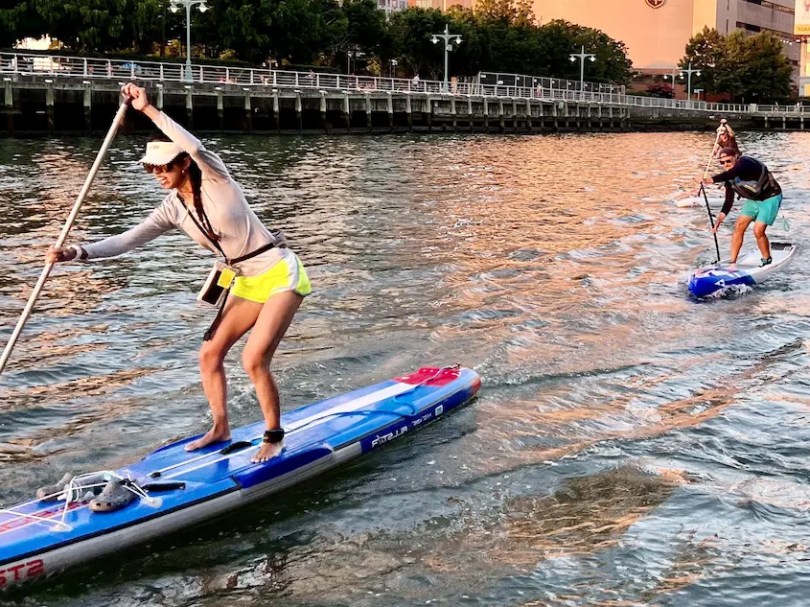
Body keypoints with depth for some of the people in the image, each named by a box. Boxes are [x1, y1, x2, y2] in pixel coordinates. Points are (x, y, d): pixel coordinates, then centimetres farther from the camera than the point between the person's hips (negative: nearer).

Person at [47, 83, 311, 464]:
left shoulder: (216, 181, -14)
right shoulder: (173, 210, 3)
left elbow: (195, 147, -36)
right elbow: (127, 240, -4)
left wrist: (149, 110, -34)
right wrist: (77, 252, -17)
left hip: (280, 274, -8)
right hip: (248, 282, 8)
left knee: (253, 360, -14)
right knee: (209, 353, 7)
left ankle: (274, 437, 5)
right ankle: (220, 429, 24)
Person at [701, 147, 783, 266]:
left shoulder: (745, 163, -28)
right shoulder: (729, 177, -5)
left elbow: (733, 173, -50)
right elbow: (729, 202, 2)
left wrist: (713, 179, -62)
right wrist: (719, 220, -7)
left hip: (770, 198, -8)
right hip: (754, 199, 8)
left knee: (758, 231, -15)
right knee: (739, 227, 1)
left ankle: (767, 261, 8)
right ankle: (732, 262, 8)